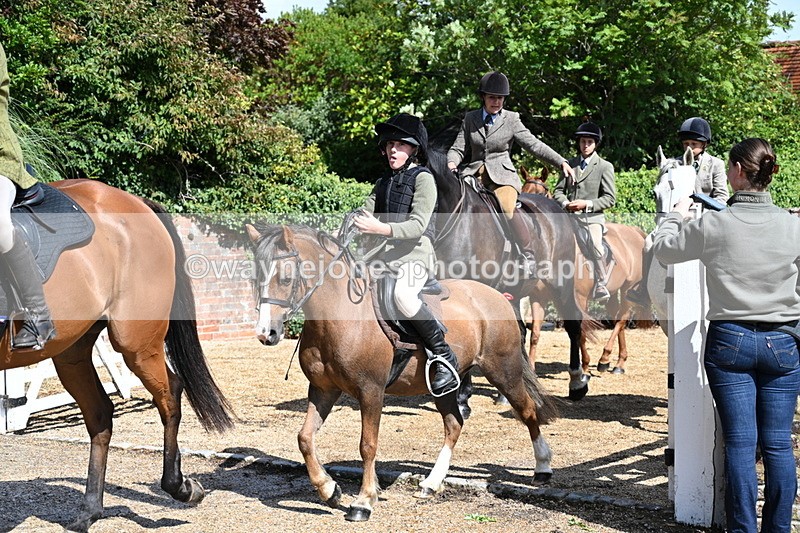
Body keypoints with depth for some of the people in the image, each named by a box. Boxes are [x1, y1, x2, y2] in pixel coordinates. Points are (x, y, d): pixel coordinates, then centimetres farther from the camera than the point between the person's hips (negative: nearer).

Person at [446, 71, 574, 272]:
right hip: (474, 174, 3)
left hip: (502, 175, -3)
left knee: (506, 208, -31)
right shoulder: (470, 118, 9)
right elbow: (458, 148, 9)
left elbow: (534, 144, -2)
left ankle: (528, 255, -15)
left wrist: (561, 162, -13)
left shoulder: (511, 119, 2)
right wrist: (452, 163, -14)